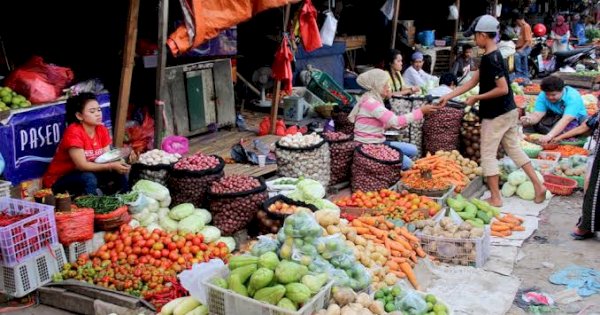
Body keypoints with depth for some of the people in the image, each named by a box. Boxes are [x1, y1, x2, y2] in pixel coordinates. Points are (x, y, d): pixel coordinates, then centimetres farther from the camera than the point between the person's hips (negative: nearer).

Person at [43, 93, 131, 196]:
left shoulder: (102, 130, -3)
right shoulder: (74, 132, -23)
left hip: (86, 173, 6)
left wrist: (116, 164, -29)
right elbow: (82, 165, -27)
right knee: (89, 178, -34)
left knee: (119, 172, -12)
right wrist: (112, 166, -32)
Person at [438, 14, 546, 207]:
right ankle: (538, 186, 18)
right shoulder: (493, 57, 10)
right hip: (508, 112, 9)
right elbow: (472, 82, 13)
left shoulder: (491, 59, -21)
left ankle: (495, 198, 8)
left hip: (495, 115, -9)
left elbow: (503, 89, -25)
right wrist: (449, 96, 11)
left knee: (488, 155, 1)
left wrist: (477, 98, -16)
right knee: (515, 149, 16)